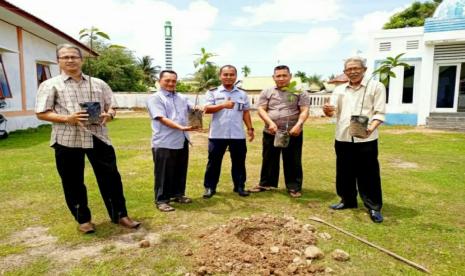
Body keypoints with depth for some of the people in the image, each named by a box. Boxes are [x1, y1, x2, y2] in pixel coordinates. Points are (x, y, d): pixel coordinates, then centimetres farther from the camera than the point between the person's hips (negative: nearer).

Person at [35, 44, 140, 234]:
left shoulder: (98, 84, 14)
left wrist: (109, 114, -9)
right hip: (67, 139, -1)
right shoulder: (50, 85, 5)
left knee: (111, 177, 2)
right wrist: (66, 118, -17)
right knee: (73, 182, 7)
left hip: (98, 136, 2)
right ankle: (83, 220, 24)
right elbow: (41, 113, 0)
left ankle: (119, 215, 16)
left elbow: (111, 106, 15)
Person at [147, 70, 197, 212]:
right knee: (164, 173, 1)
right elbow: (162, 119, -17)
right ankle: (161, 200, 11)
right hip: (164, 143, -7)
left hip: (182, 141, 7)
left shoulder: (182, 98, 17)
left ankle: (178, 194, 31)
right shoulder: (155, 98, -6)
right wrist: (180, 127, -28)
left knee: (180, 171, 16)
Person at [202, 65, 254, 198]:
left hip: (238, 134, 2)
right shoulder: (213, 92, 2)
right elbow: (207, 109, -10)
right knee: (214, 162, 5)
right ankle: (209, 187, 16)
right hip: (217, 134, -2)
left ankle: (239, 186, 21)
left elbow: (246, 112, 15)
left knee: (239, 162, 9)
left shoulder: (242, 93, 11)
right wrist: (223, 105, -24)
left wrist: (250, 128, 8)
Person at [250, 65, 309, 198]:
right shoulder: (267, 92, 8)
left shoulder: (299, 92, 4)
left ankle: (294, 187, 17)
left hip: (293, 134, -1)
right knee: (269, 160, 12)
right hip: (271, 133, 2)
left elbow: (304, 111, -3)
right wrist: (270, 123, -17)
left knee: (293, 162, 5)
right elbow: (261, 109, -1)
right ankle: (266, 183, 27)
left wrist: (298, 124, -20)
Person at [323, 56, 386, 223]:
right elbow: (333, 111, 7)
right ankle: (348, 200, 29)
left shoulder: (376, 86, 2)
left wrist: (371, 128, -24)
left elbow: (379, 112, -5)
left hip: (365, 139, -4)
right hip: (342, 138, 5)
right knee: (344, 172, 13)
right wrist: (328, 111, -18)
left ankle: (374, 207, 13)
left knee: (368, 174, 0)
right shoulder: (339, 90, 14)